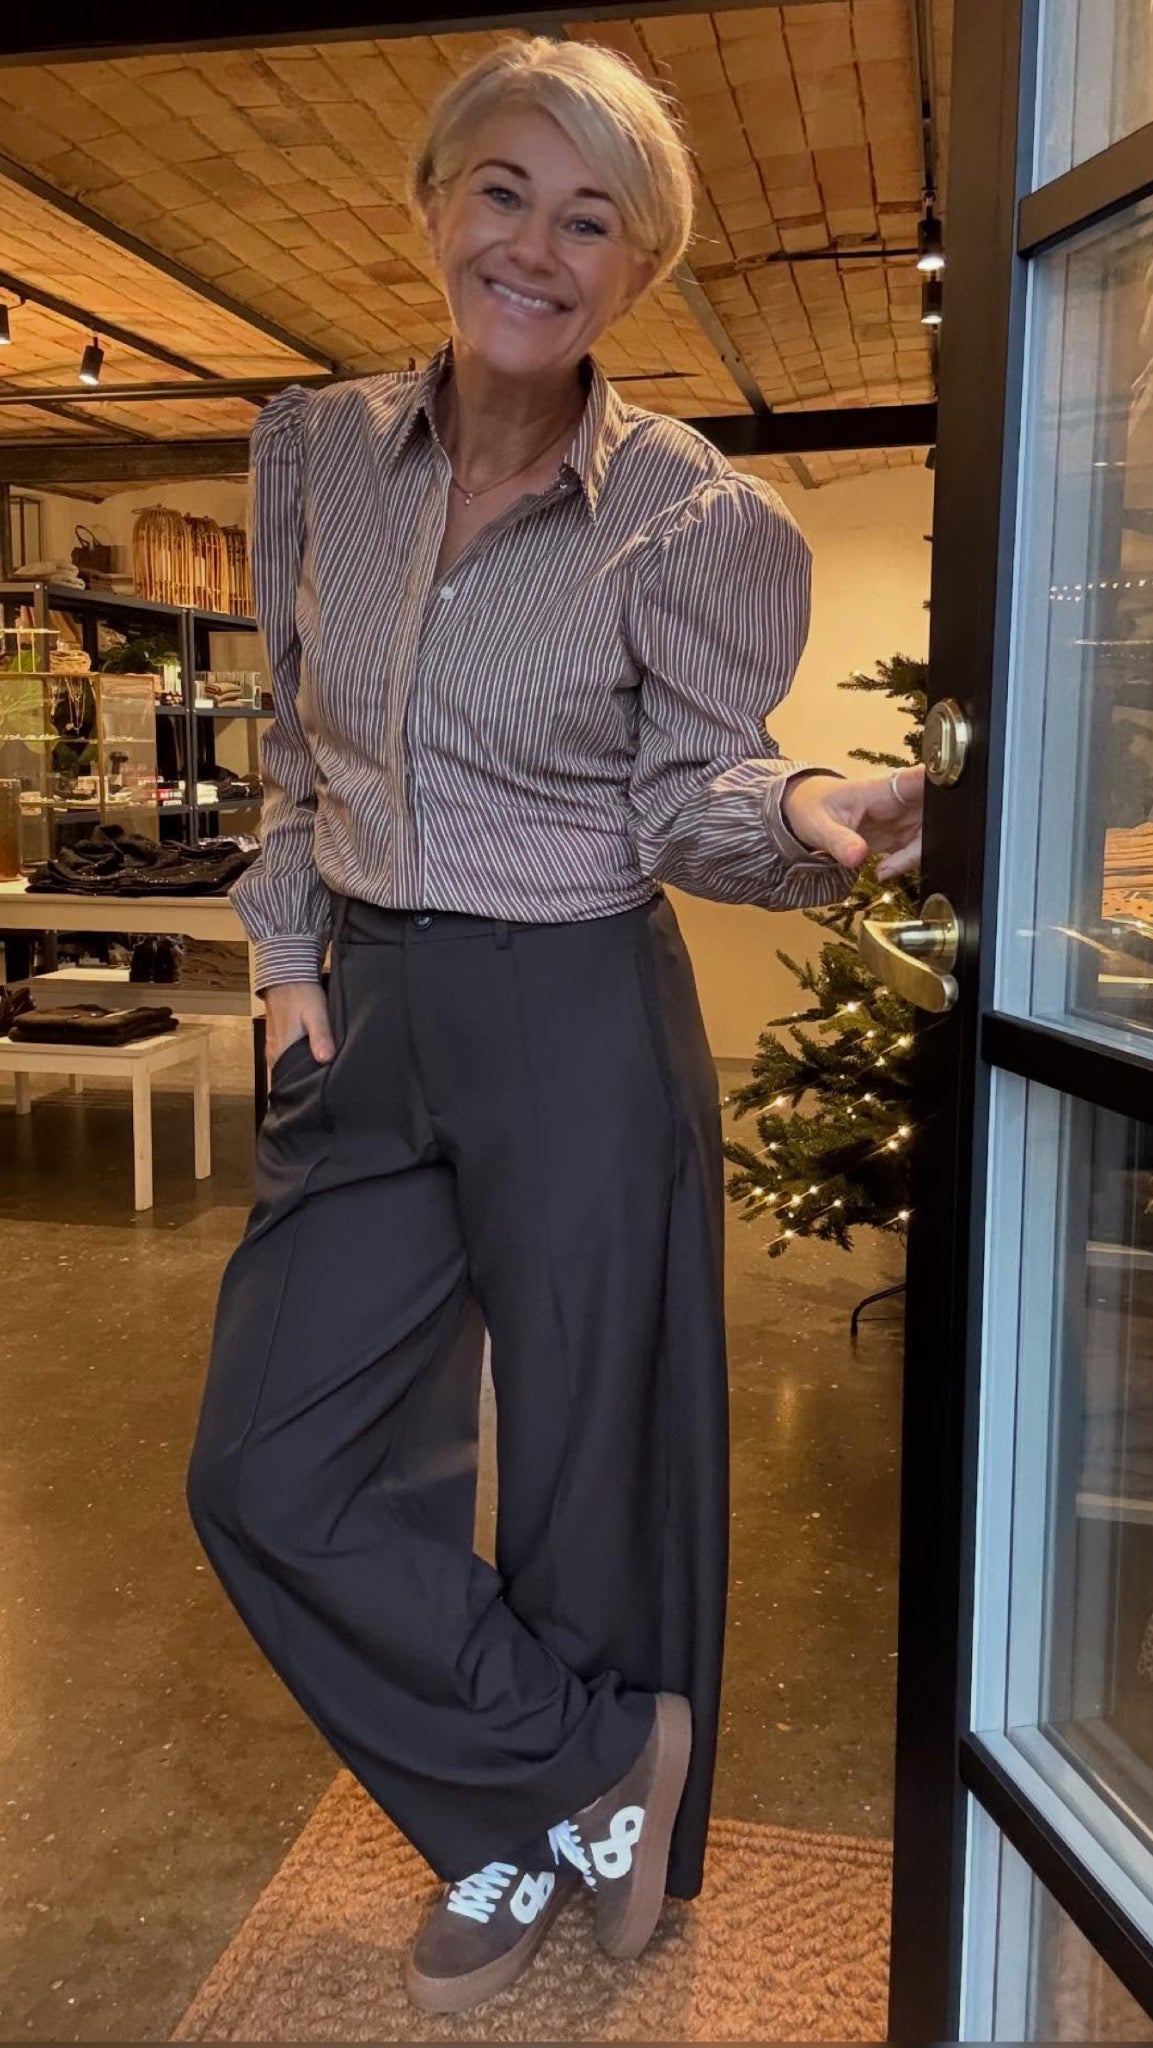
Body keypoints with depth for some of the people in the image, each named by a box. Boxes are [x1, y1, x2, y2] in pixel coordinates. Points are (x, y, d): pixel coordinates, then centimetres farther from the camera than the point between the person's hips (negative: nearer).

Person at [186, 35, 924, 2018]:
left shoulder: (695, 520, -11)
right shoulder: (318, 450, 3)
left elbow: (682, 795, -6)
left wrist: (804, 807, -28)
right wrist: (291, 957, 6)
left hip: (579, 1029, -5)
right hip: (366, 1025, 5)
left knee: (594, 1455, 9)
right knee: (270, 1467, 8)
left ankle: (557, 1824, 38)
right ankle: (595, 1770, 26)